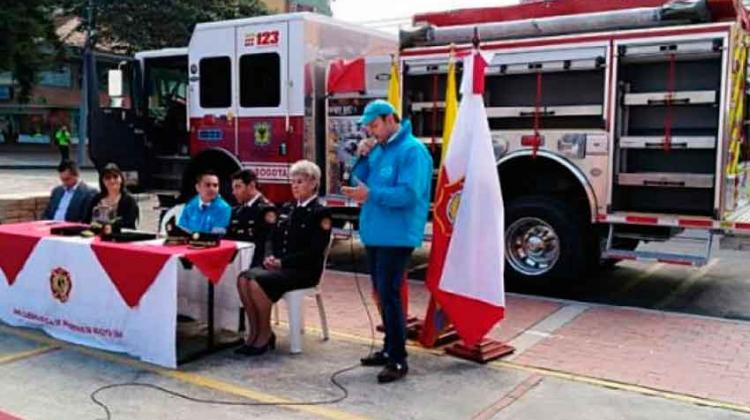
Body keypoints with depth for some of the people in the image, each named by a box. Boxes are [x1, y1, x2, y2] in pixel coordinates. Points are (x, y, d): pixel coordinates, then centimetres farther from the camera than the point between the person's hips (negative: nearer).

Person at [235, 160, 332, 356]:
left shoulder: (320, 213, -5)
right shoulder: (287, 209, 18)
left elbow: (314, 252, -13)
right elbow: (275, 240, 20)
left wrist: (283, 262, -18)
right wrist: (272, 257, -3)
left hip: (304, 270, -7)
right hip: (280, 265, 7)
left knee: (258, 282, -29)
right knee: (244, 279, -21)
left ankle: (265, 335, -12)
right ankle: (254, 333, -11)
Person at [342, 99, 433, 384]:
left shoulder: (412, 150, -13)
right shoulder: (377, 149, 13)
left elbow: (408, 194, -22)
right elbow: (360, 181, 15)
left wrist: (370, 195, -27)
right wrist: (362, 157, 0)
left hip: (396, 236, -9)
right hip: (375, 233, 9)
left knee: (389, 293, -9)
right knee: (382, 293, 15)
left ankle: (398, 360, -1)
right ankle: (389, 348, 27)